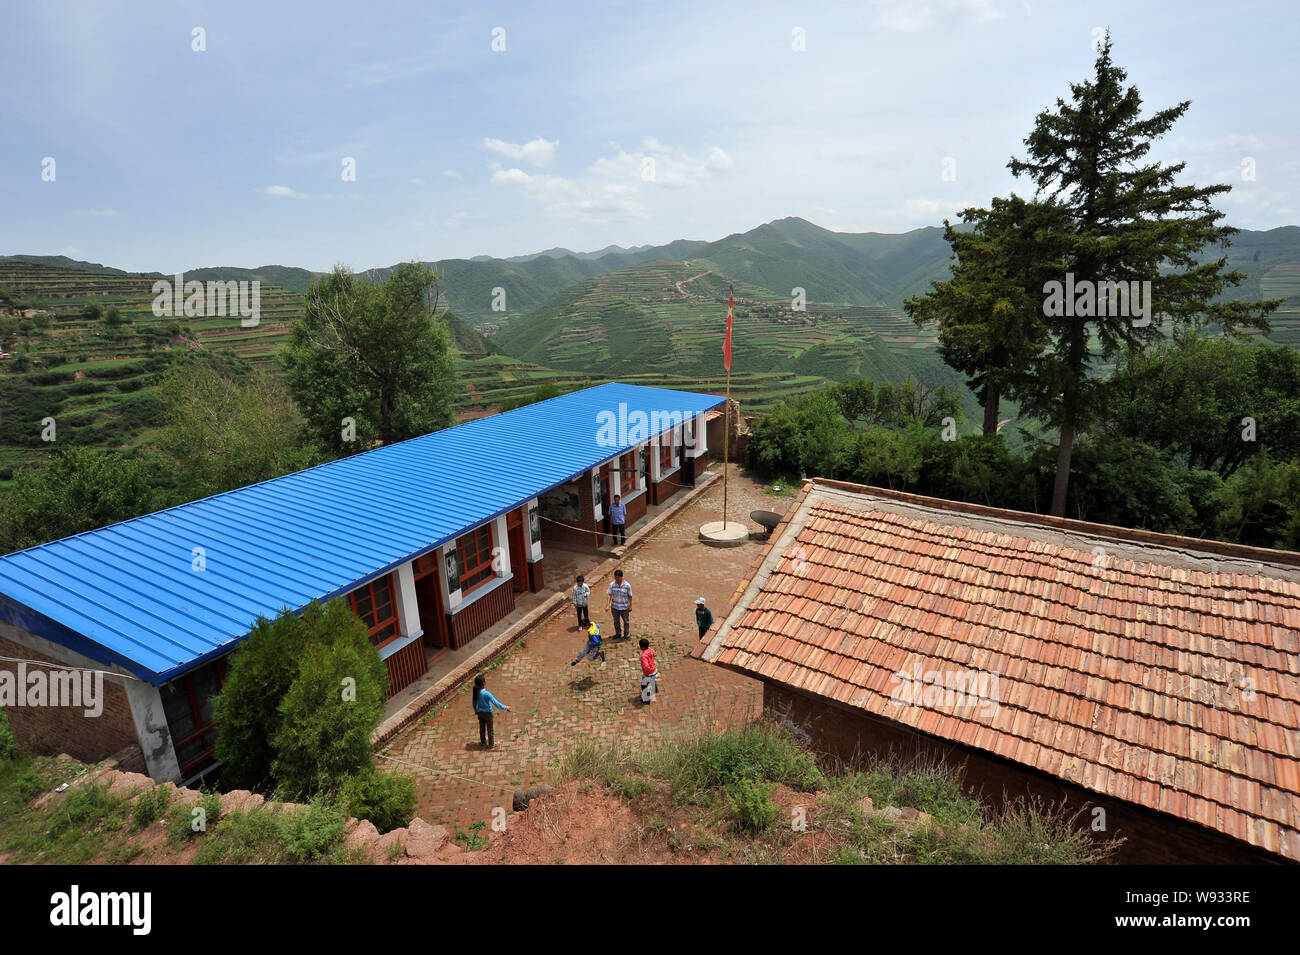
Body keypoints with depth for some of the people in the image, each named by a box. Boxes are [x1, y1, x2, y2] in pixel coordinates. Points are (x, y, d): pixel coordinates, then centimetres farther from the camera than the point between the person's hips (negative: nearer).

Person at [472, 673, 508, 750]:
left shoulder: (476, 692, -12)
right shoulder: (487, 694, -30)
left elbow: (474, 703, 3)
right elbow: (495, 702, -26)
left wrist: (476, 711, 22)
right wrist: (505, 707, -17)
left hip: (480, 713, 5)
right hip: (487, 713, -5)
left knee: (482, 728, 23)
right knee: (490, 729, 14)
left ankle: (483, 742, 40)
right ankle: (491, 744, 27)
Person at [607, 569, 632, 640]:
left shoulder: (627, 585, -16)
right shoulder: (612, 585, -11)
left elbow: (630, 596, -6)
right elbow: (610, 595, -7)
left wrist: (630, 606, -3)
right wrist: (607, 605, -13)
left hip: (624, 607, -2)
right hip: (614, 607, 2)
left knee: (626, 621, 13)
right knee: (616, 621, 19)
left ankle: (627, 635, 33)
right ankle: (618, 634, 40)